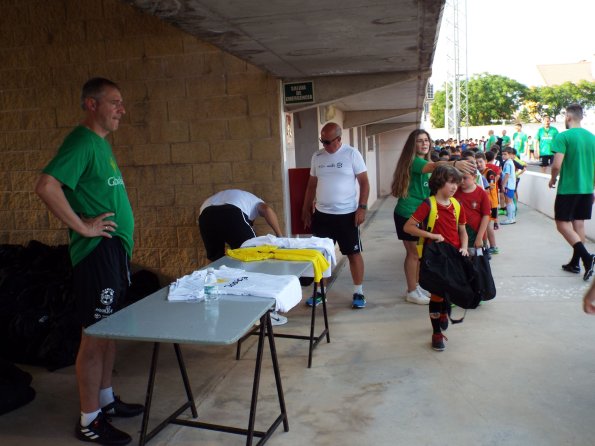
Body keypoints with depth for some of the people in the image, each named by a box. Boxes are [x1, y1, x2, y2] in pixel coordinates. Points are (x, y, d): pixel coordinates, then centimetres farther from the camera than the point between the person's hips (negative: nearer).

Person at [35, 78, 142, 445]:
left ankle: (106, 399, 32)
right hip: (98, 251, -10)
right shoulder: (82, 142, -14)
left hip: (116, 249, 10)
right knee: (96, 334, -1)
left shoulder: (101, 143, 15)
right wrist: (82, 226, -21)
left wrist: (122, 242, 14)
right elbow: (46, 186, -27)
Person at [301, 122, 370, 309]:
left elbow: (364, 182, -6)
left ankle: (358, 292, 17)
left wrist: (362, 207, -14)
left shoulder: (352, 154, -6)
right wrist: (306, 209, 12)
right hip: (321, 214, 4)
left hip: (347, 214, -4)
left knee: (354, 253, 5)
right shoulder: (317, 156, 6)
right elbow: (312, 184, 14)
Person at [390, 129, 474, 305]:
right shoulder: (413, 161, -18)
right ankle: (412, 292, 8)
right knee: (413, 252, -2)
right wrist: (454, 163, -53)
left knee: (419, 252, 14)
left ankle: (417, 285, 27)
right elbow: (435, 166, -38)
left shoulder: (423, 161, 13)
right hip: (407, 214, -9)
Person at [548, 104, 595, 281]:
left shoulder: (563, 137, -12)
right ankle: (575, 262, 19)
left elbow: (557, 165, -18)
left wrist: (553, 179, 1)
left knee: (563, 224, 0)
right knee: (579, 224, 12)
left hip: (567, 188, -6)